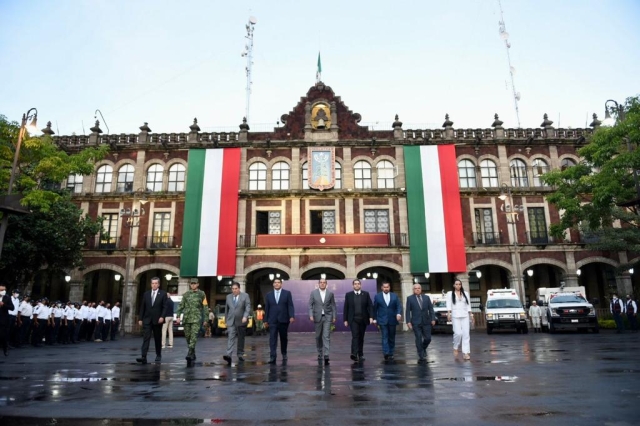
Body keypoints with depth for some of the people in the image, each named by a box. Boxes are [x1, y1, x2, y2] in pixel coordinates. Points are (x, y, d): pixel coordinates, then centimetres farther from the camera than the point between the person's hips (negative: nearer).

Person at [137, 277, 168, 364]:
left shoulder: (163, 294, 0)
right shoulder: (146, 294, 9)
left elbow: (165, 307, -5)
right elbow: (142, 307, 9)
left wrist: (162, 317, -17)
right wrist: (140, 318, 5)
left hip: (157, 320, -2)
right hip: (147, 320, 2)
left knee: (158, 338, 9)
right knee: (146, 338, -8)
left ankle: (158, 355, 23)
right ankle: (144, 357, -14)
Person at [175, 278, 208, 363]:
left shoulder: (201, 294, 5)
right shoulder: (186, 294, 12)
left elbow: (204, 307, 5)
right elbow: (181, 306, 11)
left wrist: (205, 319, 1)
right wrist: (178, 316, 1)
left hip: (196, 318, -3)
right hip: (186, 318, 4)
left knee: (194, 336, -16)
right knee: (187, 336, 7)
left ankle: (190, 354, -21)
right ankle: (193, 355, 20)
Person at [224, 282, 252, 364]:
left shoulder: (245, 296, -2)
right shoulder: (228, 297, 9)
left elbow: (248, 307, -8)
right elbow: (227, 309, 15)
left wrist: (245, 317, -23)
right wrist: (226, 320, 15)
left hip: (241, 321, -1)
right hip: (231, 321, 1)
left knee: (241, 338, 10)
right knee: (230, 338, -12)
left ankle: (240, 354, 22)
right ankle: (229, 355, -20)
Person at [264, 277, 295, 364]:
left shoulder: (287, 293, 2)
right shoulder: (269, 295, 8)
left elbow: (290, 306, -3)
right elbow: (266, 308, 9)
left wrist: (292, 316, -16)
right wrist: (266, 320, 6)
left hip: (284, 320, -1)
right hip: (272, 321, 1)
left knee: (284, 338, 11)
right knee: (272, 339, -6)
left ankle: (284, 354, 30)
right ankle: (272, 357, -7)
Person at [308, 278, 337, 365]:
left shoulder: (330, 293, 2)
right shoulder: (313, 293, 0)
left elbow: (333, 305, 6)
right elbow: (310, 305, 0)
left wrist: (334, 316, 1)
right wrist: (311, 315, -10)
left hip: (327, 317, -1)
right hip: (317, 317, 1)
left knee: (326, 336, -10)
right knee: (318, 336, 11)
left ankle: (326, 356, -12)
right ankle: (320, 353, 29)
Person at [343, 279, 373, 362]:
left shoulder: (366, 294, 5)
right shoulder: (348, 295, 4)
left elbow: (370, 306, 2)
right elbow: (346, 308, 4)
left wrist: (371, 317, -9)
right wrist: (345, 319, 0)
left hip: (363, 319, 2)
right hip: (353, 319, -2)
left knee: (361, 337, 8)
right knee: (355, 336, -15)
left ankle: (360, 354, 19)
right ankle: (354, 354, -23)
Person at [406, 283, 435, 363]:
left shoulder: (427, 297, 8)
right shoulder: (410, 298, 0)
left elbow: (431, 309, 8)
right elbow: (408, 311, -2)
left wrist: (433, 319, -1)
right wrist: (408, 322, -9)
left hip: (426, 321, 3)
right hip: (416, 323, -2)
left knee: (428, 338, 3)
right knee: (419, 340, -2)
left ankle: (423, 348, 34)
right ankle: (421, 357, 6)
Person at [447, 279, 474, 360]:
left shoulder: (465, 294, 15)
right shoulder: (450, 294, 6)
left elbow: (468, 305, 15)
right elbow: (449, 304, -3)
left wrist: (470, 315, 9)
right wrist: (448, 313, -15)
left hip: (465, 316, 3)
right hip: (455, 316, -3)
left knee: (466, 334, -4)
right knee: (458, 333, -12)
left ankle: (465, 352, -2)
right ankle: (456, 348, 13)